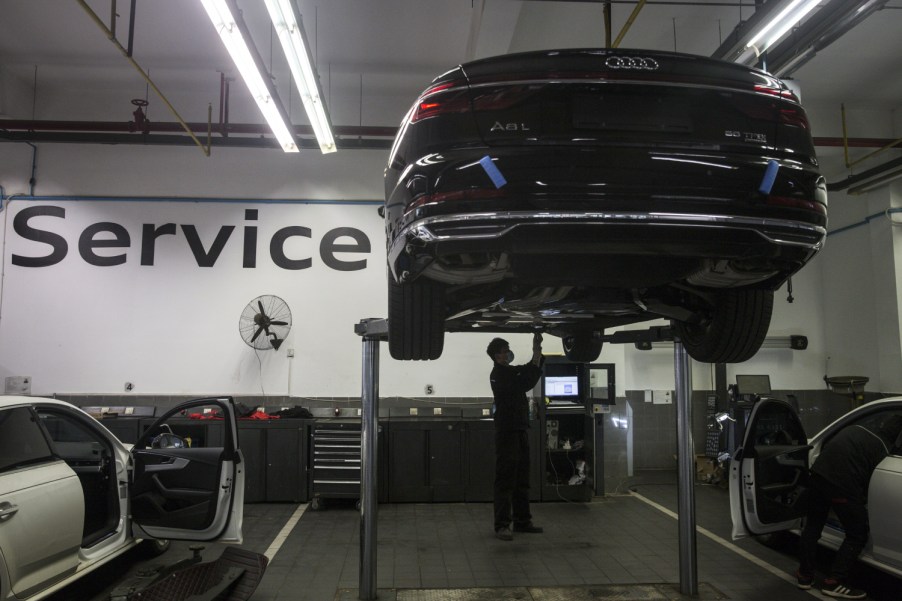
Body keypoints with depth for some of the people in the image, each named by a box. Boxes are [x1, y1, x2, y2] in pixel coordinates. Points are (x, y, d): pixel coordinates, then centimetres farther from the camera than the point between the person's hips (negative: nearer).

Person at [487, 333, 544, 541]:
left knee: (521, 479, 12)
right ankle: (502, 525, -5)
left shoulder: (511, 371, 16)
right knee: (505, 479, -8)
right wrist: (536, 355, -21)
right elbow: (525, 384, -24)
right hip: (507, 432, -9)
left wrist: (537, 353, 3)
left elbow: (530, 372, 19)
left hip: (519, 430, 9)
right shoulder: (499, 374, -13)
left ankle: (522, 520, 19)